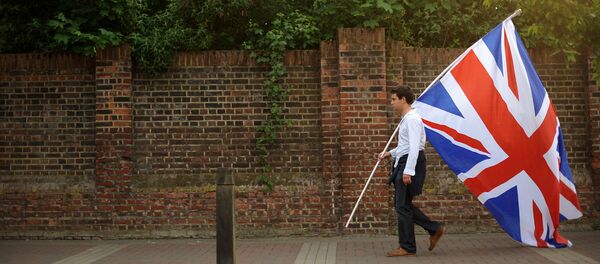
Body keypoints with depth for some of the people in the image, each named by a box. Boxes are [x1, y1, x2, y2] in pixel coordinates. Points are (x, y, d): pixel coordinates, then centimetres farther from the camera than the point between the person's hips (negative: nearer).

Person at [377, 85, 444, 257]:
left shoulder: (412, 119, -13)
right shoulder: (406, 119, 17)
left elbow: (414, 146, -21)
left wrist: (408, 171, -26)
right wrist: (390, 153, 14)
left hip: (411, 163, -10)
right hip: (403, 163, 10)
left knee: (402, 206, -5)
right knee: (402, 204, 12)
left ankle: (407, 247, 4)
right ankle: (434, 229, 19)